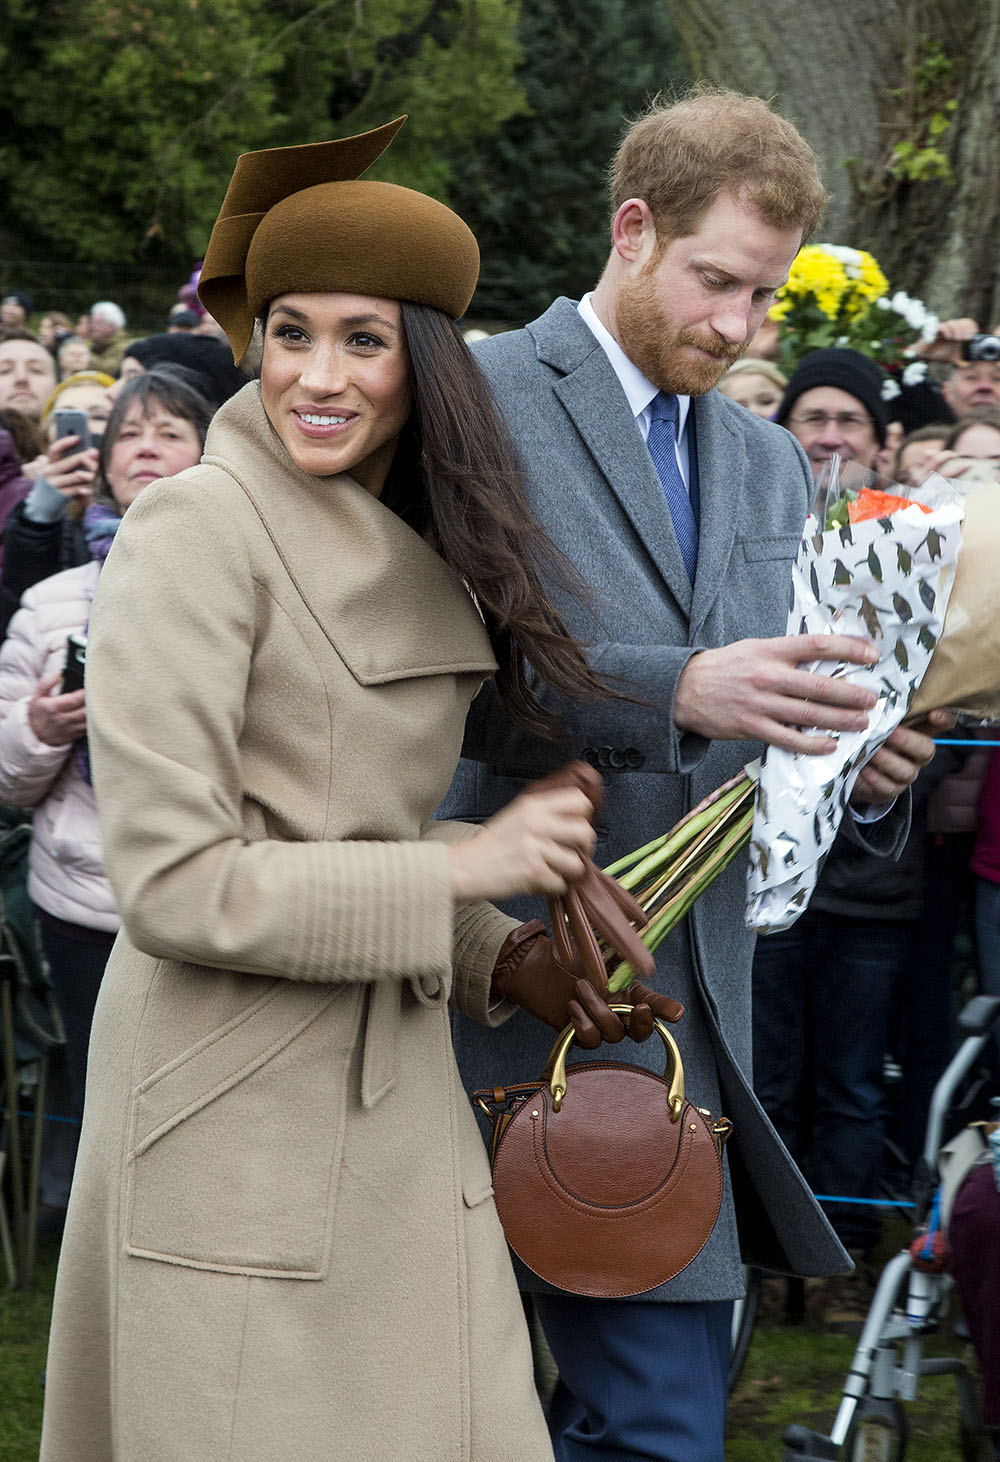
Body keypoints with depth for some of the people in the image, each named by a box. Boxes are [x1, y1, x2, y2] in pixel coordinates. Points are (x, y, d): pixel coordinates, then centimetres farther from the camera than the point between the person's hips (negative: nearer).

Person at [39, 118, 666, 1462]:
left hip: (396, 1085, 8)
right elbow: (172, 884, -20)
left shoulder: (420, 552, 11)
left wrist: (507, 963, 4)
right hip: (241, 1104, -7)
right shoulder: (198, 530, -14)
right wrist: (462, 871, -15)